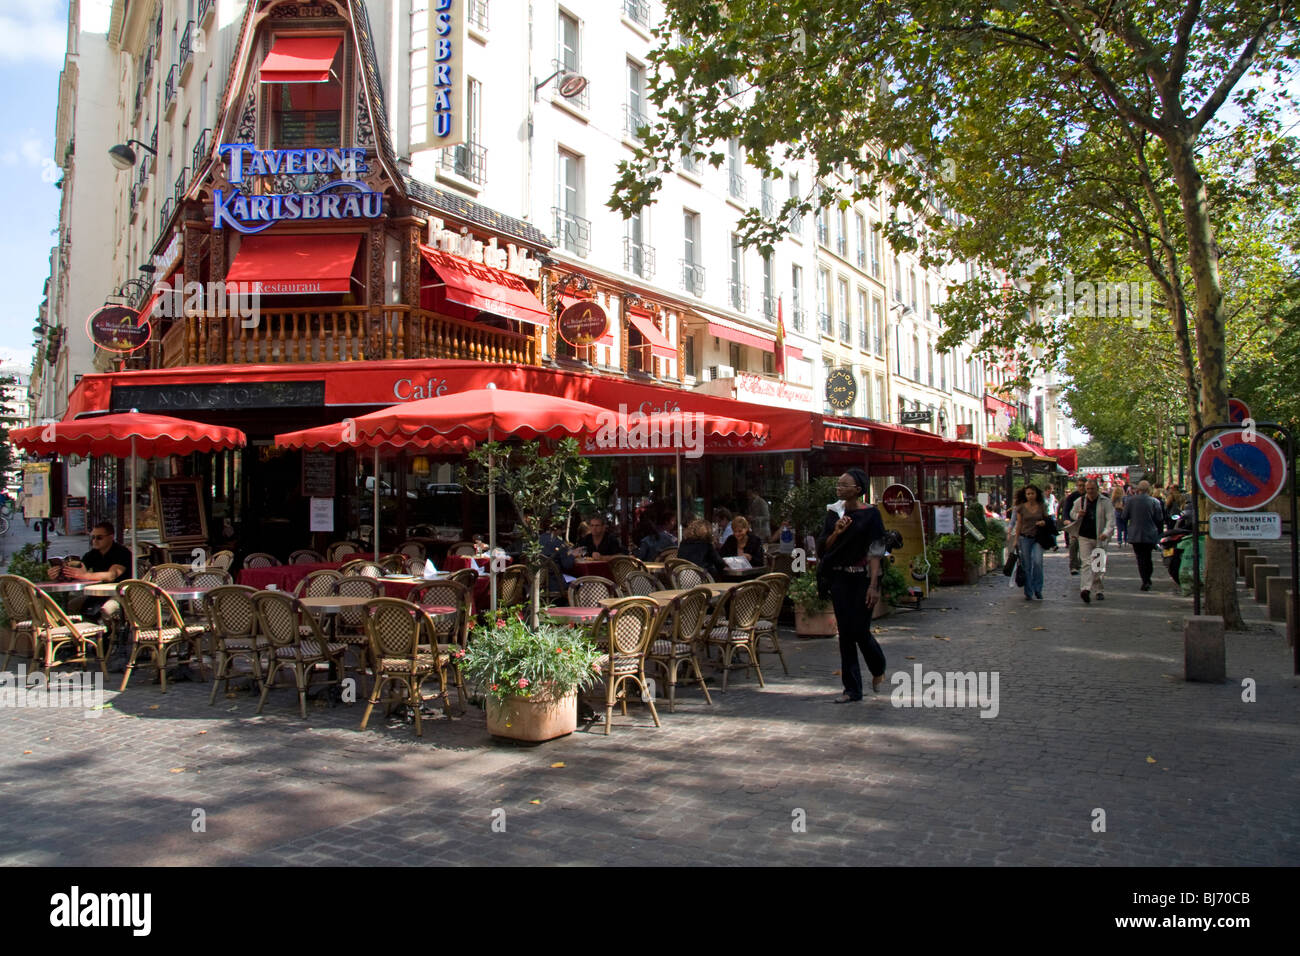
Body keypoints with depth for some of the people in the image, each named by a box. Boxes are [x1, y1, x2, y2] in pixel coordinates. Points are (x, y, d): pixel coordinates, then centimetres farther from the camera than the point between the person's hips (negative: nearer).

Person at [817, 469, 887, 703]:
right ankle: (852, 689, 12)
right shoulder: (834, 513, 7)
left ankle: (878, 669, 30)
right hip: (839, 579, 4)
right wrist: (836, 532, -11)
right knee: (845, 633, 4)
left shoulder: (871, 514, -7)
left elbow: (875, 552, -10)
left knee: (860, 630, -2)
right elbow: (823, 548, 8)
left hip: (862, 578, -4)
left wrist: (873, 585, -17)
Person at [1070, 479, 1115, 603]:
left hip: (1099, 538, 0)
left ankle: (1097, 590, 25)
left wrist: (1106, 532, -27)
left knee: (1099, 564, 10)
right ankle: (1086, 589, -22)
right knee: (1087, 563, -11)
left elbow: (1111, 519, -11)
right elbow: (1072, 514, 20)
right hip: (1084, 537, 0)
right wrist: (1078, 515, -5)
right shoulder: (1079, 501, 5)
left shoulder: (1106, 502, -3)